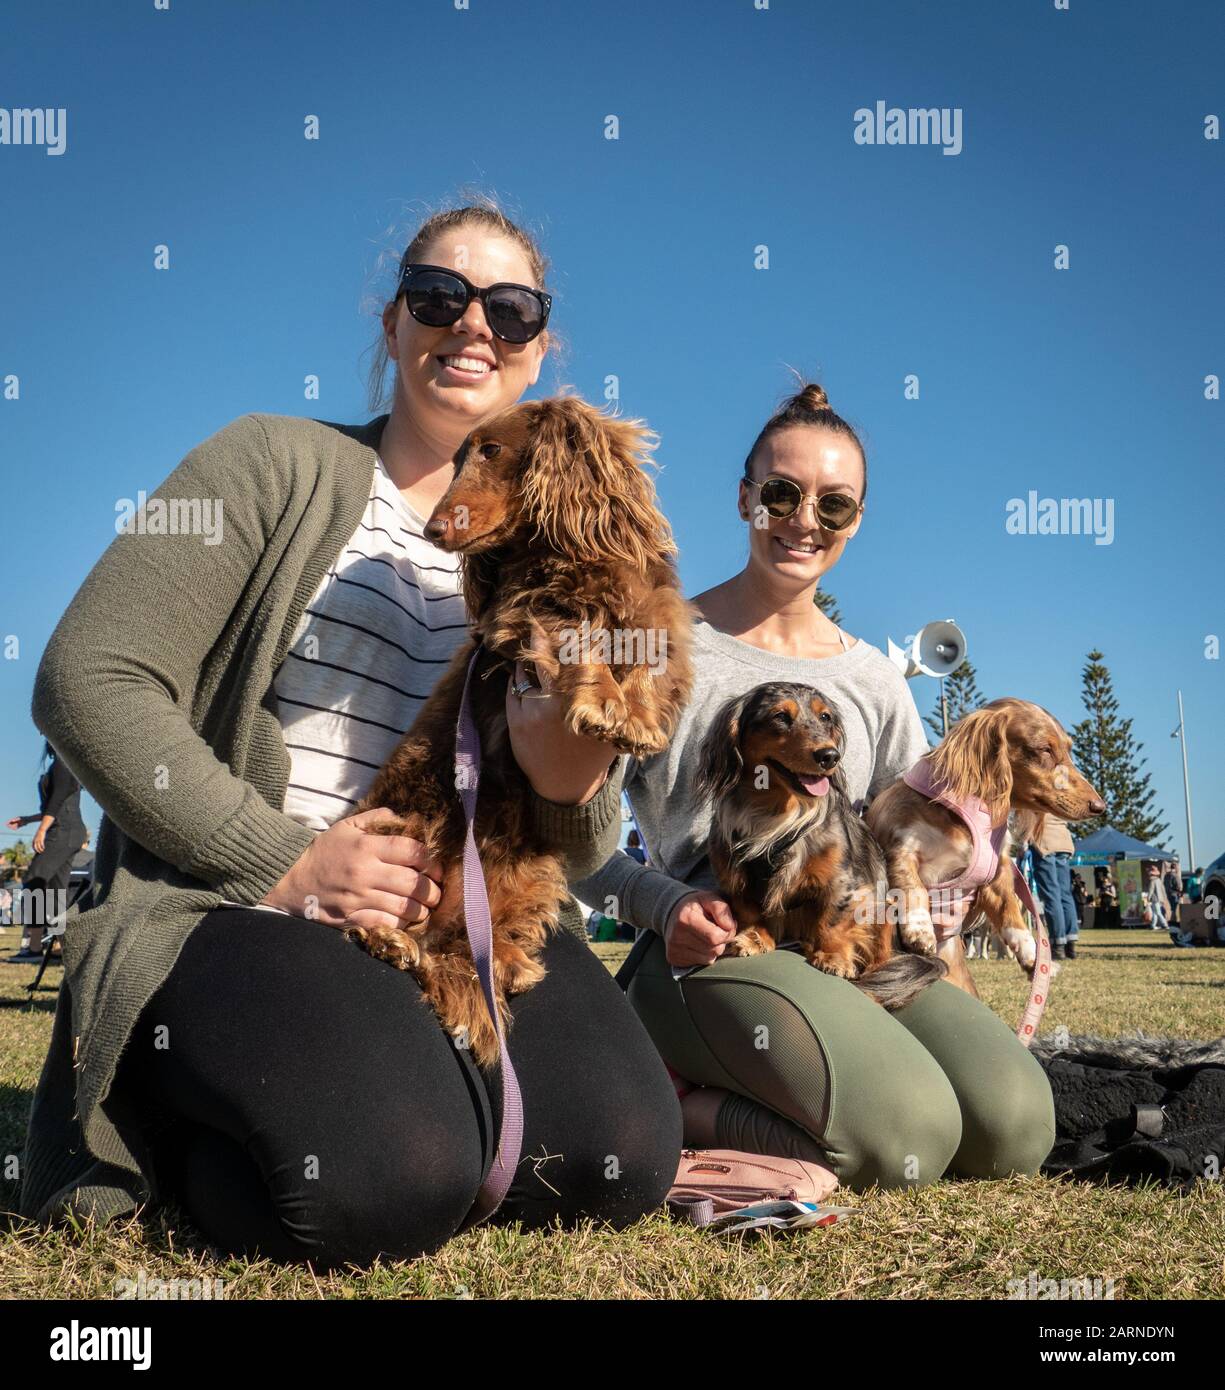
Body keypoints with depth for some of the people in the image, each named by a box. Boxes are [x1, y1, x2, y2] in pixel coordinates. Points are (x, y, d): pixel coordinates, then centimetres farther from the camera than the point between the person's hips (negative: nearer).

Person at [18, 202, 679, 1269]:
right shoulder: (279, 465, 1)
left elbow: (576, 852, 13)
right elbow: (89, 680, -9)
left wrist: (573, 787, -13)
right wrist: (284, 859, -16)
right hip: (235, 903, -3)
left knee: (624, 1156, -21)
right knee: (388, 1178, -30)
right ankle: (167, 1109, 2)